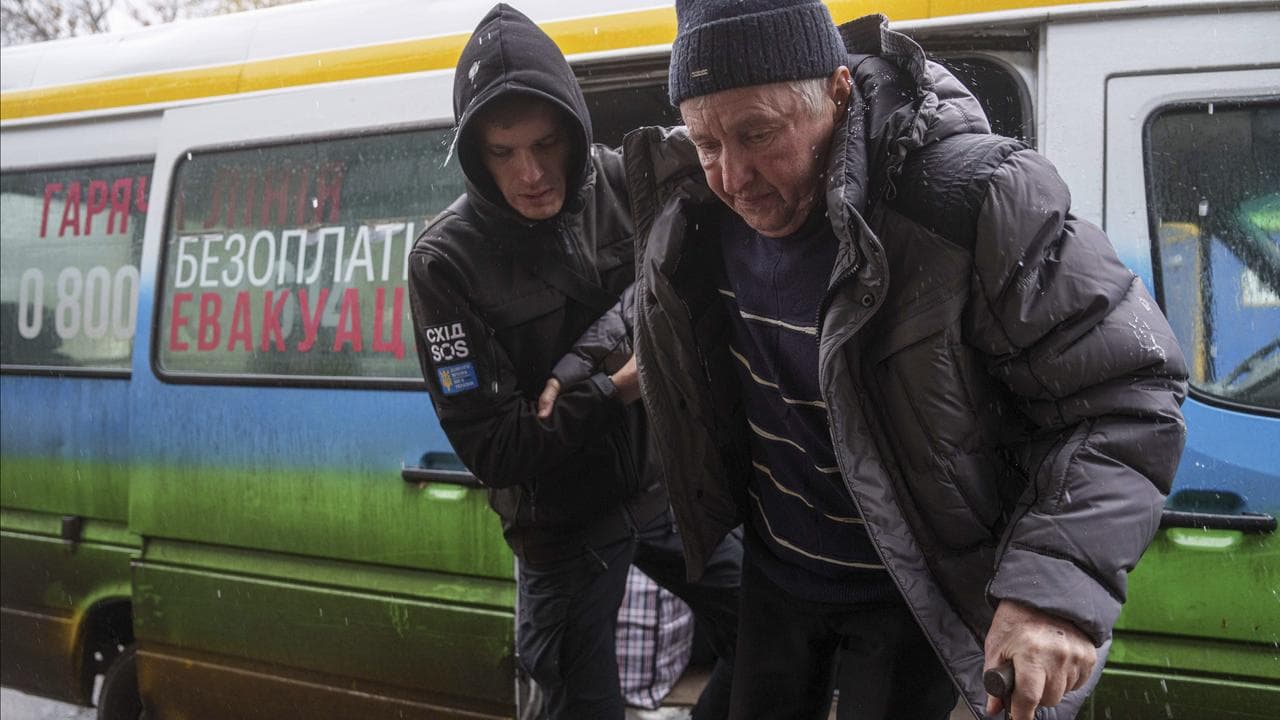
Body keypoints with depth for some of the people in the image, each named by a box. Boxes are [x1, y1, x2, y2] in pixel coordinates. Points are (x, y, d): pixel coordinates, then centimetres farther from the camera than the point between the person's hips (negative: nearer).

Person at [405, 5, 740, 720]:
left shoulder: (629, 184, -11)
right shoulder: (447, 262, -20)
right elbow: (491, 450, -20)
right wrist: (623, 387, -27)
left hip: (671, 484, 3)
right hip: (563, 522, -3)